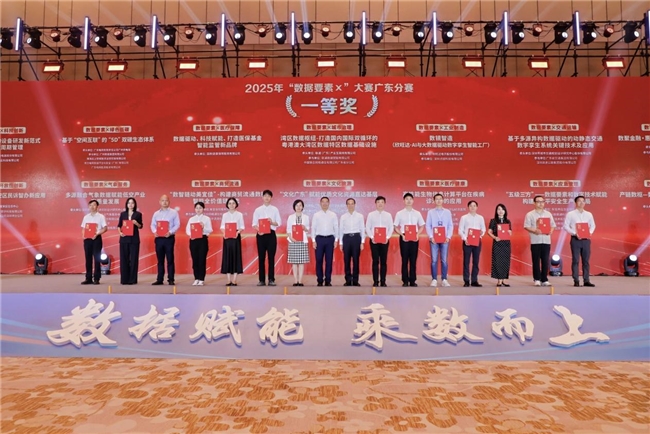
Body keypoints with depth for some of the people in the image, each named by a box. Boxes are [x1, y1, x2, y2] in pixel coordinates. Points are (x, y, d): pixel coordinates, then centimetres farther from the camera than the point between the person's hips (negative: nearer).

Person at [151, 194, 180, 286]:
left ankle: (171, 279, 4)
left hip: (169, 238, -3)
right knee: (160, 260, 8)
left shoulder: (174, 212, 2)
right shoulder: (156, 213, 13)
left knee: (170, 259, -1)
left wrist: (170, 232, -18)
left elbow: (177, 224, -3)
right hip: (159, 238, 3)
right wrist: (154, 231, -11)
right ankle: (159, 279, 13)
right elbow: (153, 225, 10)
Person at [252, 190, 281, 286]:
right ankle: (262, 280, 9)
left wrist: (272, 222, -16)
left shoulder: (275, 209, 6)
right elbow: (254, 223, 1)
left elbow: (279, 222, 3)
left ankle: (271, 279, 7)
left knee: (271, 257, 1)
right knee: (261, 257, 3)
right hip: (261, 235, 0)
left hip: (271, 234, 0)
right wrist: (258, 229, -18)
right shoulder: (258, 210, 5)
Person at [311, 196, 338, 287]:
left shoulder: (333, 215, 5)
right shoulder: (316, 215, 4)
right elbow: (313, 228, 2)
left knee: (329, 260, 3)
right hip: (319, 239, 0)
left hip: (330, 239, 1)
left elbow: (336, 228, 5)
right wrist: (313, 240, -3)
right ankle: (319, 281, 10)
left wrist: (336, 240, 0)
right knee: (319, 260, 2)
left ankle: (328, 281, 11)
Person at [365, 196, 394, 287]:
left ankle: (383, 281, 9)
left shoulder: (388, 215, 7)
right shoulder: (371, 214, 4)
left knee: (384, 261, 3)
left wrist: (387, 237, -9)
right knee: (375, 261, 0)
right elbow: (367, 228, 2)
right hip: (374, 240, -1)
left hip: (385, 240, 1)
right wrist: (372, 237, -10)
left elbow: (391, 228, 5)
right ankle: (375, 281, 5)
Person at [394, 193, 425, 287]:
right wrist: (402, 235, -12)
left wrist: (417, 234, -6)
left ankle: (413, 281, 10)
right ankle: (405, 281, 7)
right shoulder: (399, 213, 2)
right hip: (404, 238, -1)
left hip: (414, 238, 2)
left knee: (413, 260, 4)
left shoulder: (417, 213, 7)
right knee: (404, 260, 1)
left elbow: (421, 226, 12)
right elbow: (396, 228, 3)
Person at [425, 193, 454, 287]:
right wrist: (431, 237, -10)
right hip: (433, 239, -1)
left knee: (444, 260, 2)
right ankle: (434, 280, 5)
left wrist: (448, 237, -7)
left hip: (445, 239, 1)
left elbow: (451, 225, 5)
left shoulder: (448, 212, 8)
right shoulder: (430, 212, 5)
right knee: (434, 260, 0)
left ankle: (444, 280, 9)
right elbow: (428, 226, 1)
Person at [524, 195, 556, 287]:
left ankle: (544, 280, 10)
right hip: (535, 241, -3)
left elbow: (553, 225, 13)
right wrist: (534, 231, -21)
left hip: (546, 240, 3)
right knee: (536, 261, 1)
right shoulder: (530, 214, 1)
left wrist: (551, 231, -7)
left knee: (545, 261, 3)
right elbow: (526, 226, -5)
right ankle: (537, 279, 9)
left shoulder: (548, 214, 12)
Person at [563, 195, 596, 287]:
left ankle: (586, 280, 11)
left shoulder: (589, 214, 11)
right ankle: (576, 281, 2)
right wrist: (575, 233, -15)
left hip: (586, 239, 4)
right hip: (575, 239, -4)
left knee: (586, 261, 6)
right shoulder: (570, 214, -1)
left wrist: (590, 233, -4)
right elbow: (566, 226, -4)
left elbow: (593, 225, 16)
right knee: (575, 260, -2)